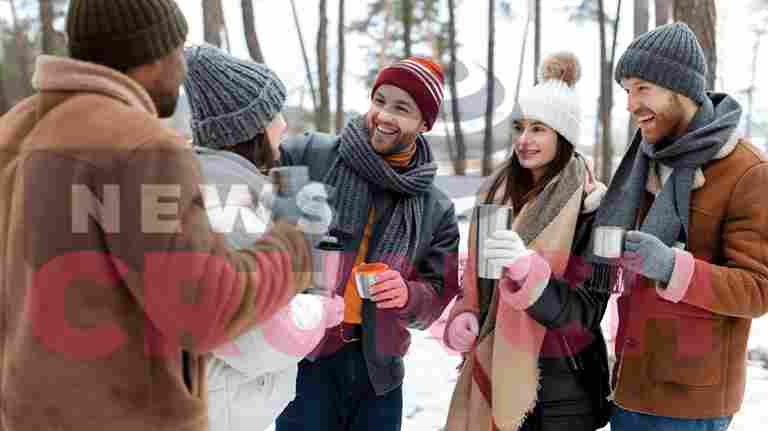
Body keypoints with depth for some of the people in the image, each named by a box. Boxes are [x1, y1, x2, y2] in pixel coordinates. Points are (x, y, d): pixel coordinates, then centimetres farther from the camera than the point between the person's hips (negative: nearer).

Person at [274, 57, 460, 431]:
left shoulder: (436, 210, 6)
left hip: (378, 372, 4)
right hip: (303, 359, -3)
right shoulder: (308, 156, -4)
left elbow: (440, 297, 6)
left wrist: (407, 295, -13)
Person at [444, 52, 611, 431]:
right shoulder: (495, 193, 4)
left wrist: (526, 270, -31)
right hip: (491, 375, 4)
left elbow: (585, 313, -17)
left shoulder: (591, 207, -12)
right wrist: (463, 320, -5)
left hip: (561, 387, -4)